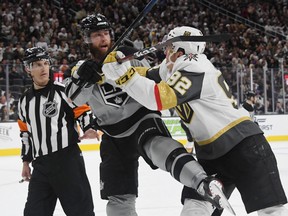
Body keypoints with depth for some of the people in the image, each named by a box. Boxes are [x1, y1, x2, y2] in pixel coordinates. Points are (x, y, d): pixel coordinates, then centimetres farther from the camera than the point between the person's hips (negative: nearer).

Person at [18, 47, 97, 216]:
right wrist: (26, 161, 22)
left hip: (68, 159, -5)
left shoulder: (64, 89, -4)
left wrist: (88, 129, -22)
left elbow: (83, 110, -3)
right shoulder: (25, 101, 14)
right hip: (40, 165, 6)